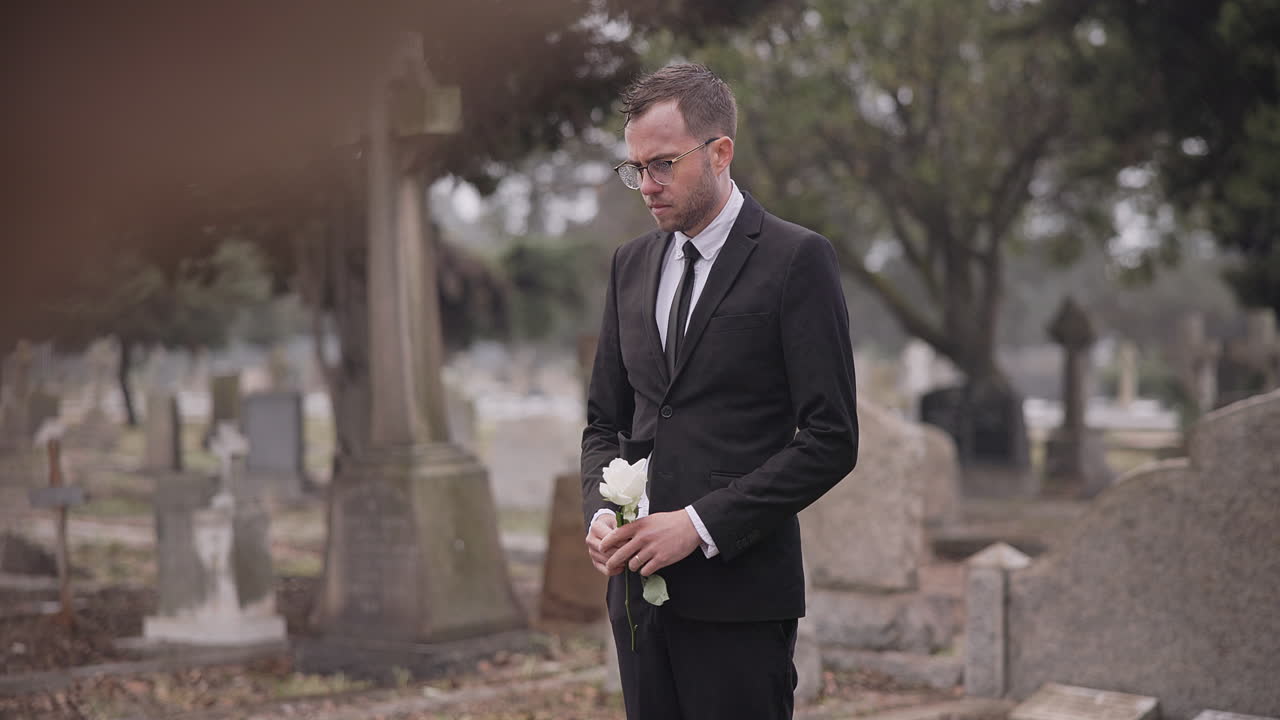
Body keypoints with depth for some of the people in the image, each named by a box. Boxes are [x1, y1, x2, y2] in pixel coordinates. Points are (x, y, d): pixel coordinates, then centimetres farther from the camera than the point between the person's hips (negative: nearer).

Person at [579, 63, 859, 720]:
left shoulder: (796, 259, -6)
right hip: (638, 585, 6)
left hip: (739, 593, -5)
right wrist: (600, 513, -1)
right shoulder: (632, 264, 13)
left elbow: (830, 439, -11)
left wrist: (701, 524, -15)